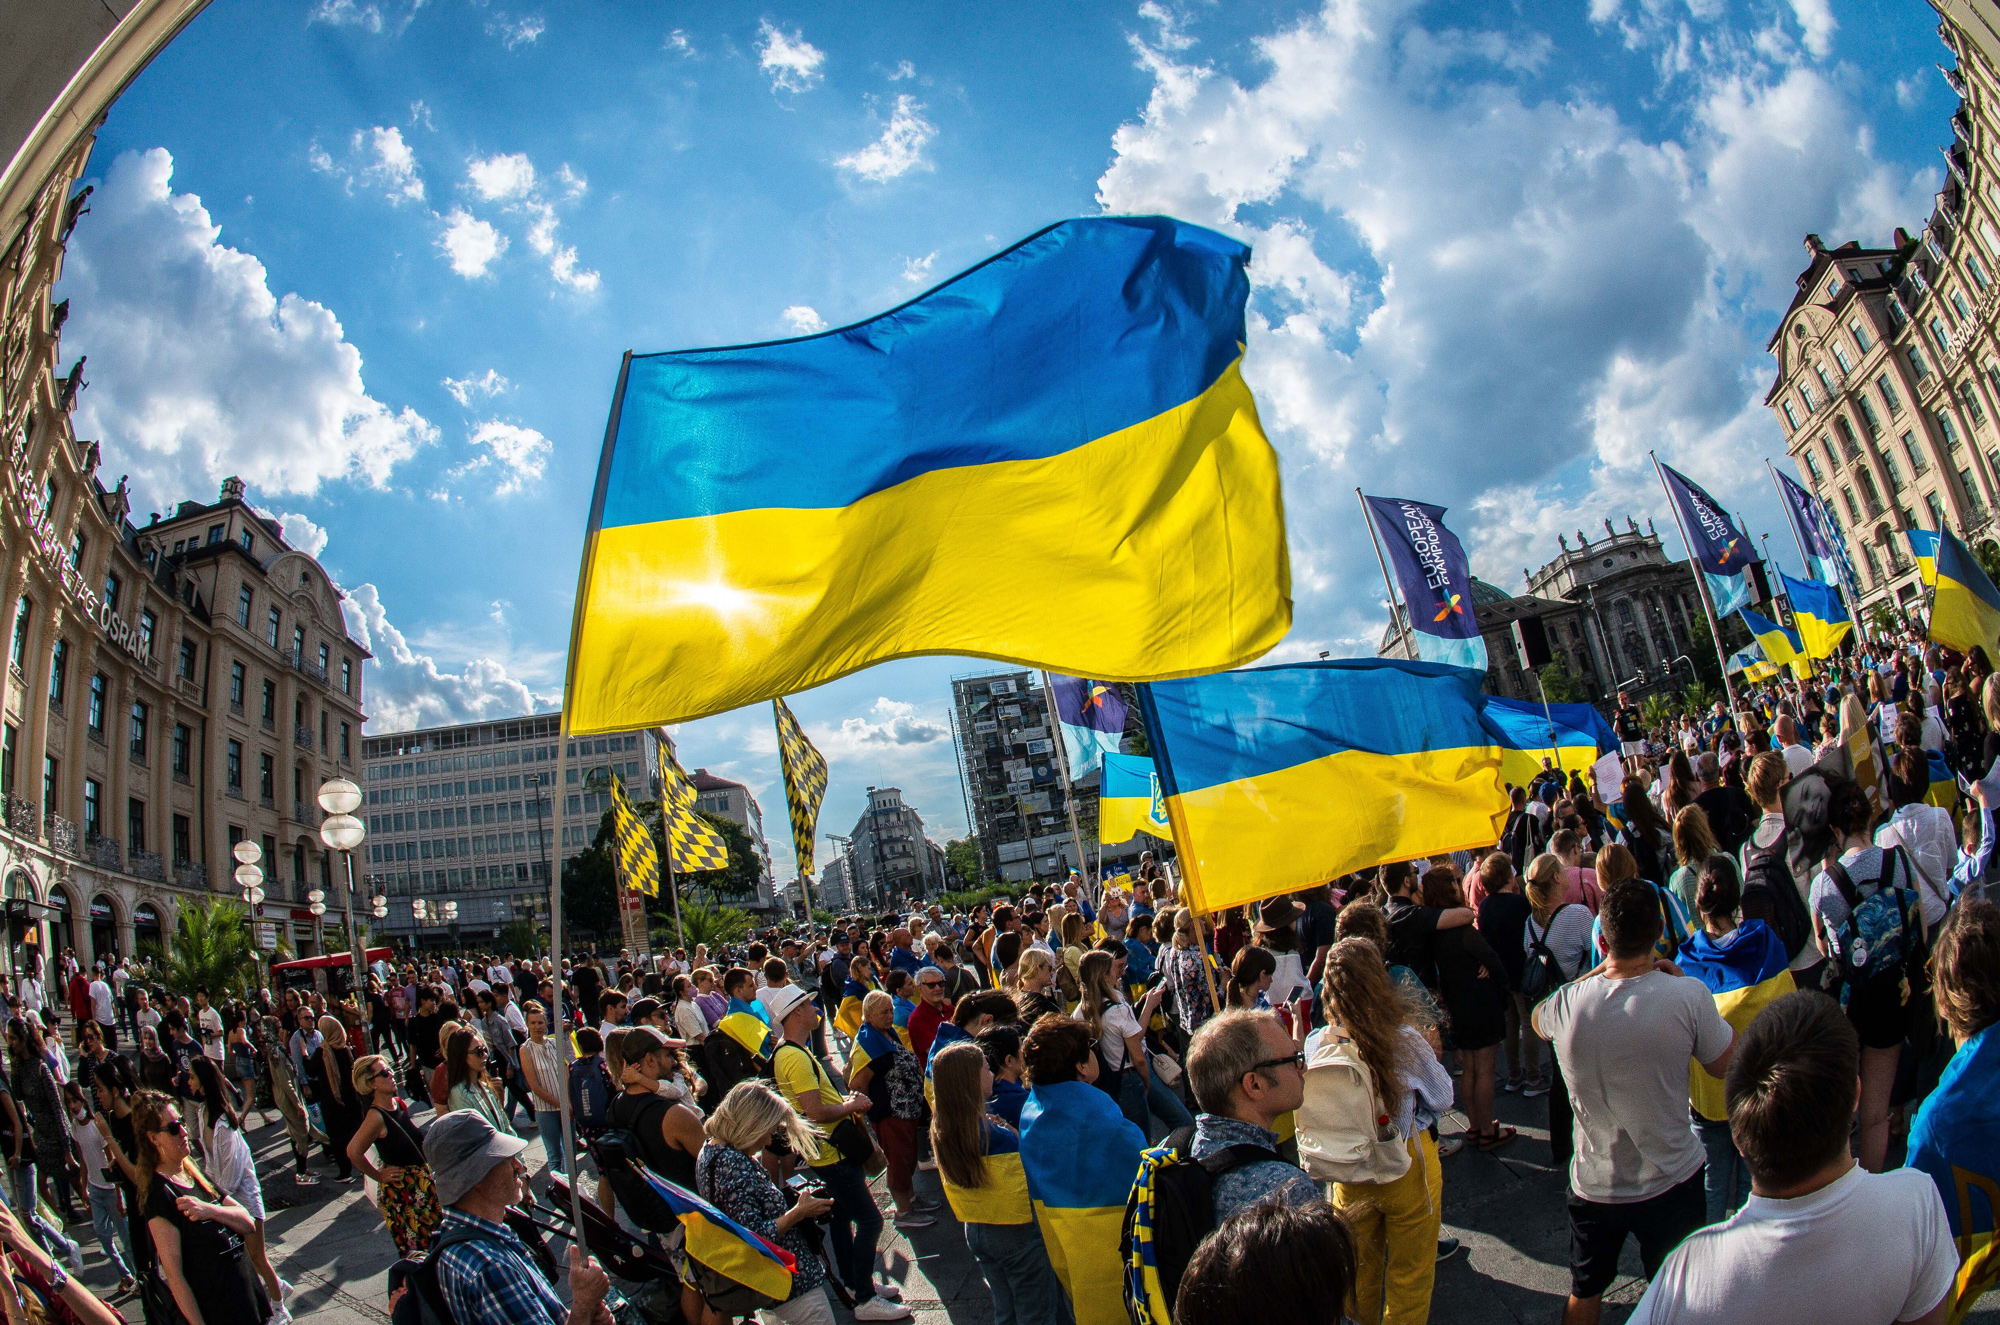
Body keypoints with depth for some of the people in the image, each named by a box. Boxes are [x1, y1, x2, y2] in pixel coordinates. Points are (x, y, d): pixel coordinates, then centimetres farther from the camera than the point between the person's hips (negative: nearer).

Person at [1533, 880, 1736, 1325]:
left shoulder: (1566, 1004, -18)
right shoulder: (1687, 996, -24)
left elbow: (1537, 1020, 8)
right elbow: (1725, 1065, -5)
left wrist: (1597, 972, 4)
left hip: (1593, 1184, 1)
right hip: (1672, 1182, -1)